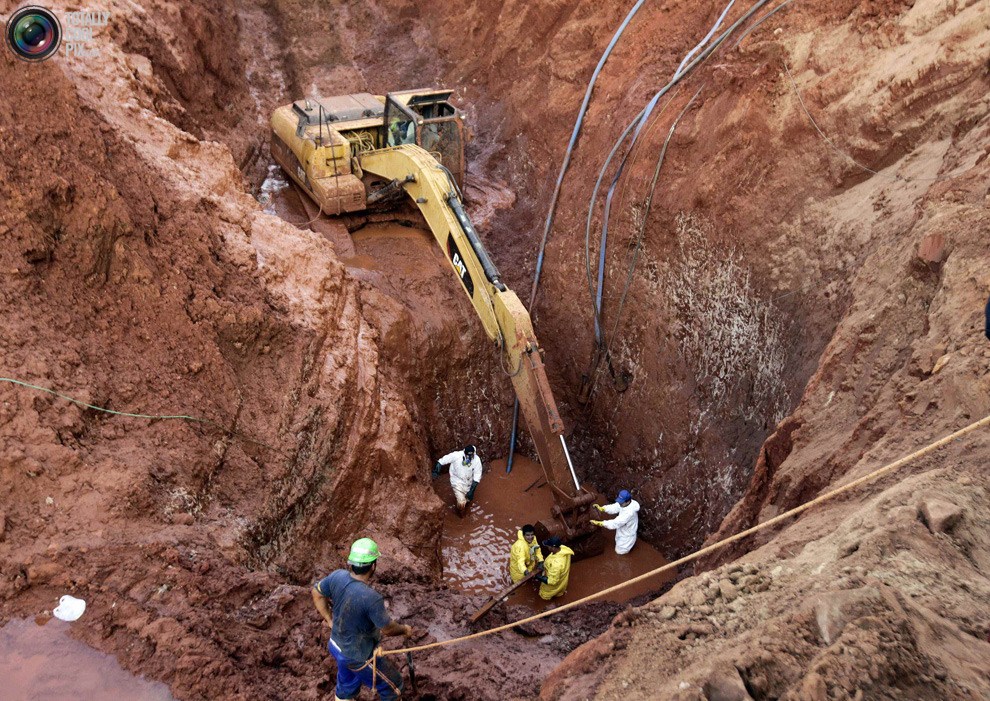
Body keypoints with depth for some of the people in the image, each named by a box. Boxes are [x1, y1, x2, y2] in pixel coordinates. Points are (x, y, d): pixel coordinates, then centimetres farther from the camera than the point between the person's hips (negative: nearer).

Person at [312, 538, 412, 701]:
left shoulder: (337, 576, -19)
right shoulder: (371, 598, -37)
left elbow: (317, 592, 0)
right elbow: (387, 629, -23)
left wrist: (330, 620, 8)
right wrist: (405, 630, -2)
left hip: (338, 646, 7)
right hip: (359, 657, -7)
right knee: (393, 687, 17)